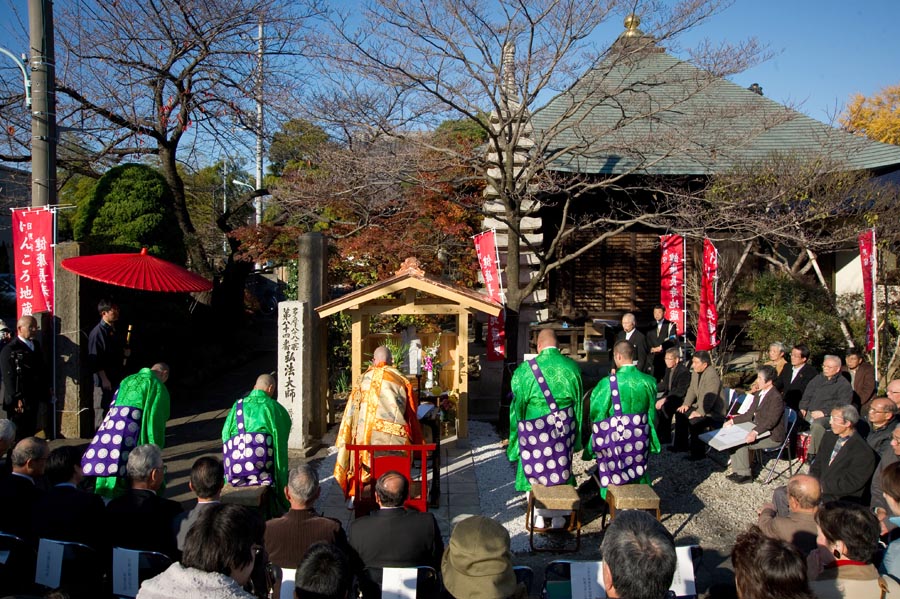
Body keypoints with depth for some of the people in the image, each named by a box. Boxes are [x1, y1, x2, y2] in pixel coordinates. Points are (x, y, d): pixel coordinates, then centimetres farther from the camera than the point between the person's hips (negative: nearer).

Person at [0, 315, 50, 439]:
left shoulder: (36, 345, 15)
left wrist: (46, 390, 12)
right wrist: (17, 399, -21)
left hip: (34, 400, 7)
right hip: (19, 402, -7)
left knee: (30, 433, 13)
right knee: (19, 436, -1)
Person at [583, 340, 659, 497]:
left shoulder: (608, 383, -18)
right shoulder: (648, 381, -9)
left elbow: (597, 413, -7)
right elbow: (652, 412, 4)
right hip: (640, 439, 3)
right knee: (639, 469, 21)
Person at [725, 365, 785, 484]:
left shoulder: (776, 398, -21)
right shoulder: (759, 394, 9)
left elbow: (771, 421, -29)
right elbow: (750, 414, 14)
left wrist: (755, 432, -41)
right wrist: (733, 421, 4)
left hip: (772, 436, -9)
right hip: (758, 430, 9)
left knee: (742, 443, -23)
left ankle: (745, 474, -7)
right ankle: (738, 471, -1)